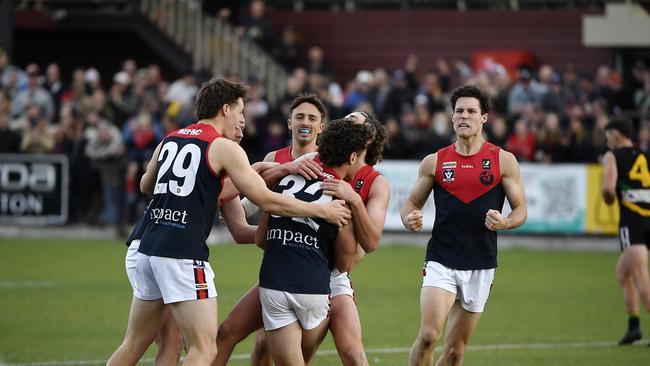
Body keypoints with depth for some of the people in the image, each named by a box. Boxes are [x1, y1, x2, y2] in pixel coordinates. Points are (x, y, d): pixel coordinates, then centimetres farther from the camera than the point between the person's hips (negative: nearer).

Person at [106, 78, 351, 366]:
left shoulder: (169, 141, 15)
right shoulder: (224, 147, -4)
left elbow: (145, 185, 33)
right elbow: (267, 201, -6)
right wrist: (322, 210, 3)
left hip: (149, 248, 8)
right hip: (184, 255, -8)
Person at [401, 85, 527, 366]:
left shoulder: (504, 161, 2)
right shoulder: (434, 162, 5)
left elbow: (520, 209, 5)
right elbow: (412, 202, 13)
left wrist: (504, 223, -17)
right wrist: (409, 219, -11)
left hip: (481, 266, 1)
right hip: (441, 262, -1)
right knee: (428, 335, -20)